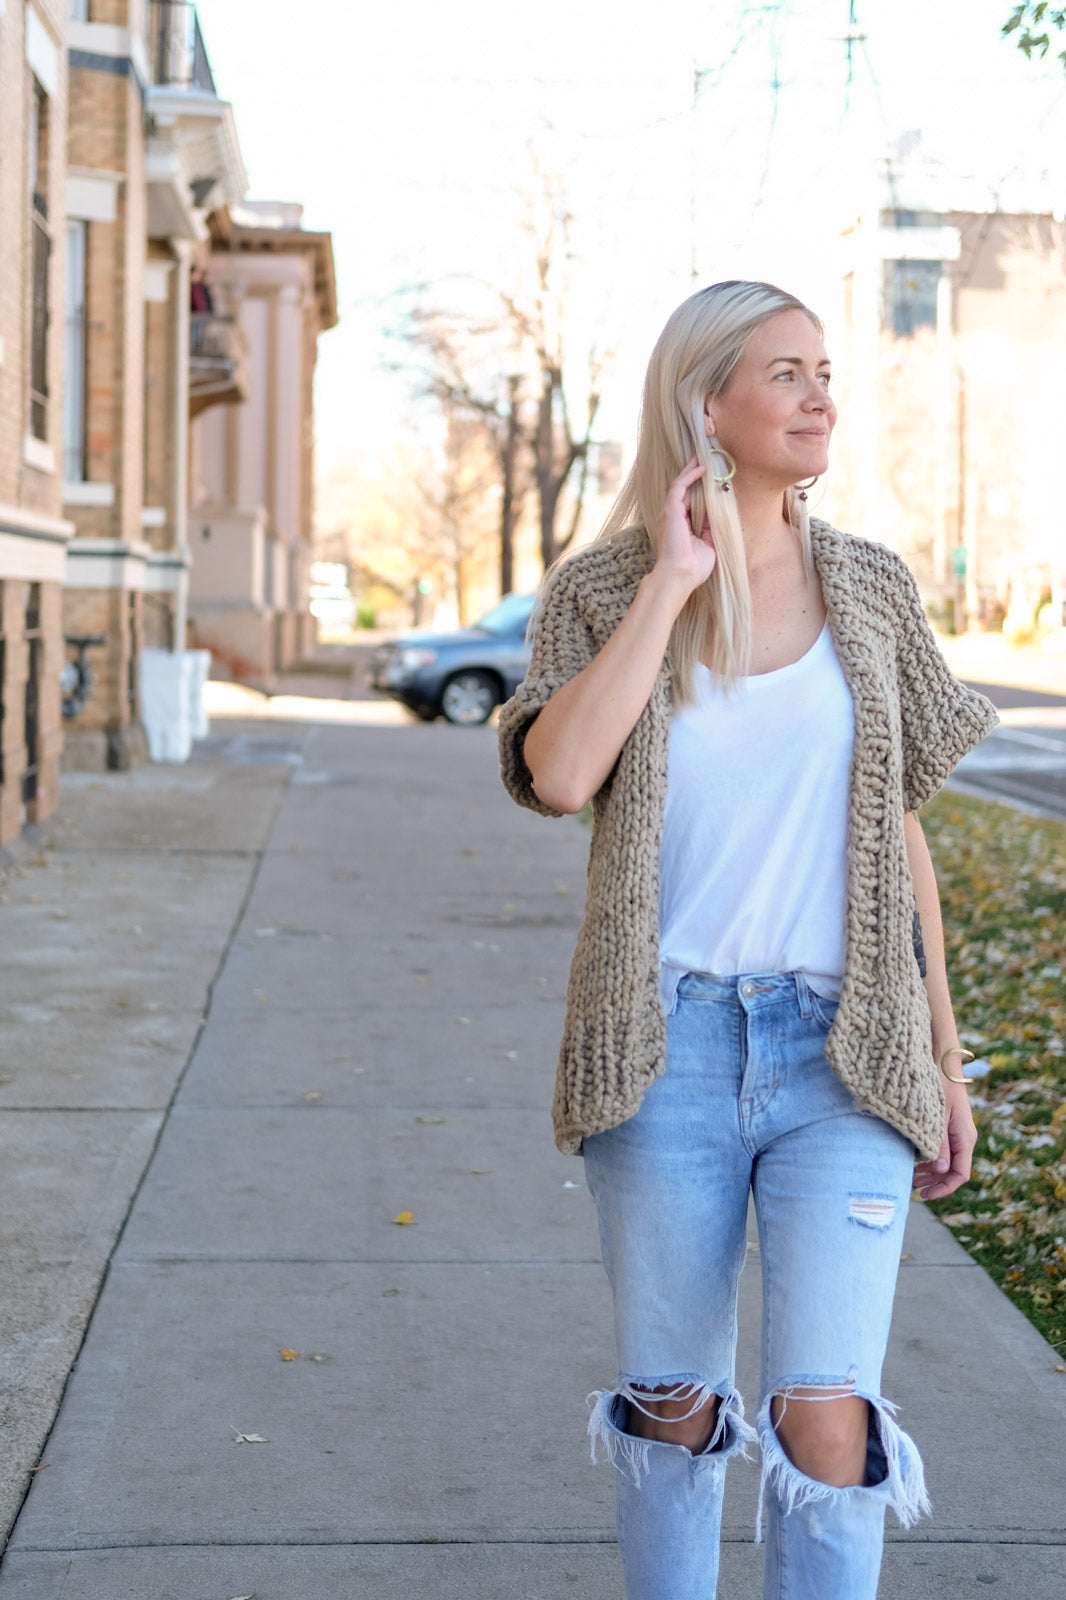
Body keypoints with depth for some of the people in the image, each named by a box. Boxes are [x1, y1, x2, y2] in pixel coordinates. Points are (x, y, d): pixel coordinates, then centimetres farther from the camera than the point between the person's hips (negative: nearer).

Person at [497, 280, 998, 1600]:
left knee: (826, 1422, -9)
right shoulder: (598, 593, 0)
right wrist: (671, 581, -15)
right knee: (674, 1412, 12)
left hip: (842, 1060, 1)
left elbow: (899, 835, 11)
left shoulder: (869, 589, 5)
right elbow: (558, 777, -20)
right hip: (668, 1054, 0)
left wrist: (945, 1060, 11)